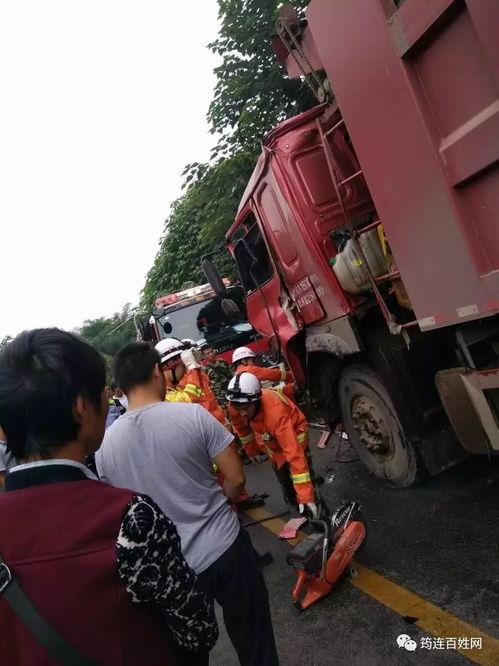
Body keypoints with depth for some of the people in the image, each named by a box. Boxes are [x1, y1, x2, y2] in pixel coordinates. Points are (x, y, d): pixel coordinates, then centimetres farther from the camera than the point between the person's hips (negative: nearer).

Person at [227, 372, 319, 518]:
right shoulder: (235, 405, -28)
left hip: (292, 433, -5)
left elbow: (295, 454, -46)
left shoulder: (276, 412, -45)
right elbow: (242, 429, -3)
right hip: (271, 438, 5)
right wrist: (252, 450, 10)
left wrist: (306, 496, -47)